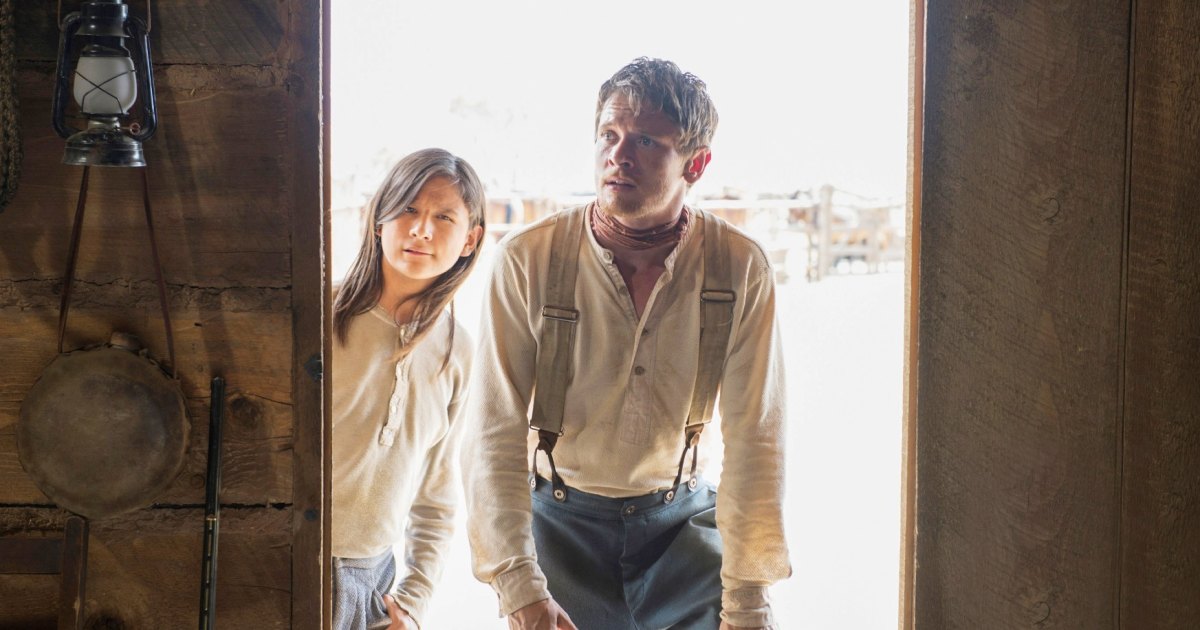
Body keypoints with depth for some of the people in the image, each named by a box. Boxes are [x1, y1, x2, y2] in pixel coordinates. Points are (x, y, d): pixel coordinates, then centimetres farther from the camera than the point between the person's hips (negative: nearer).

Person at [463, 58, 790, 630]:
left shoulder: (740, 268, -12)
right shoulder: (527, 260, -14)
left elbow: (754, 439, -12)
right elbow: (495, 437, -16)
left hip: (682, 517, 1)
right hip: (562, 520, -1)